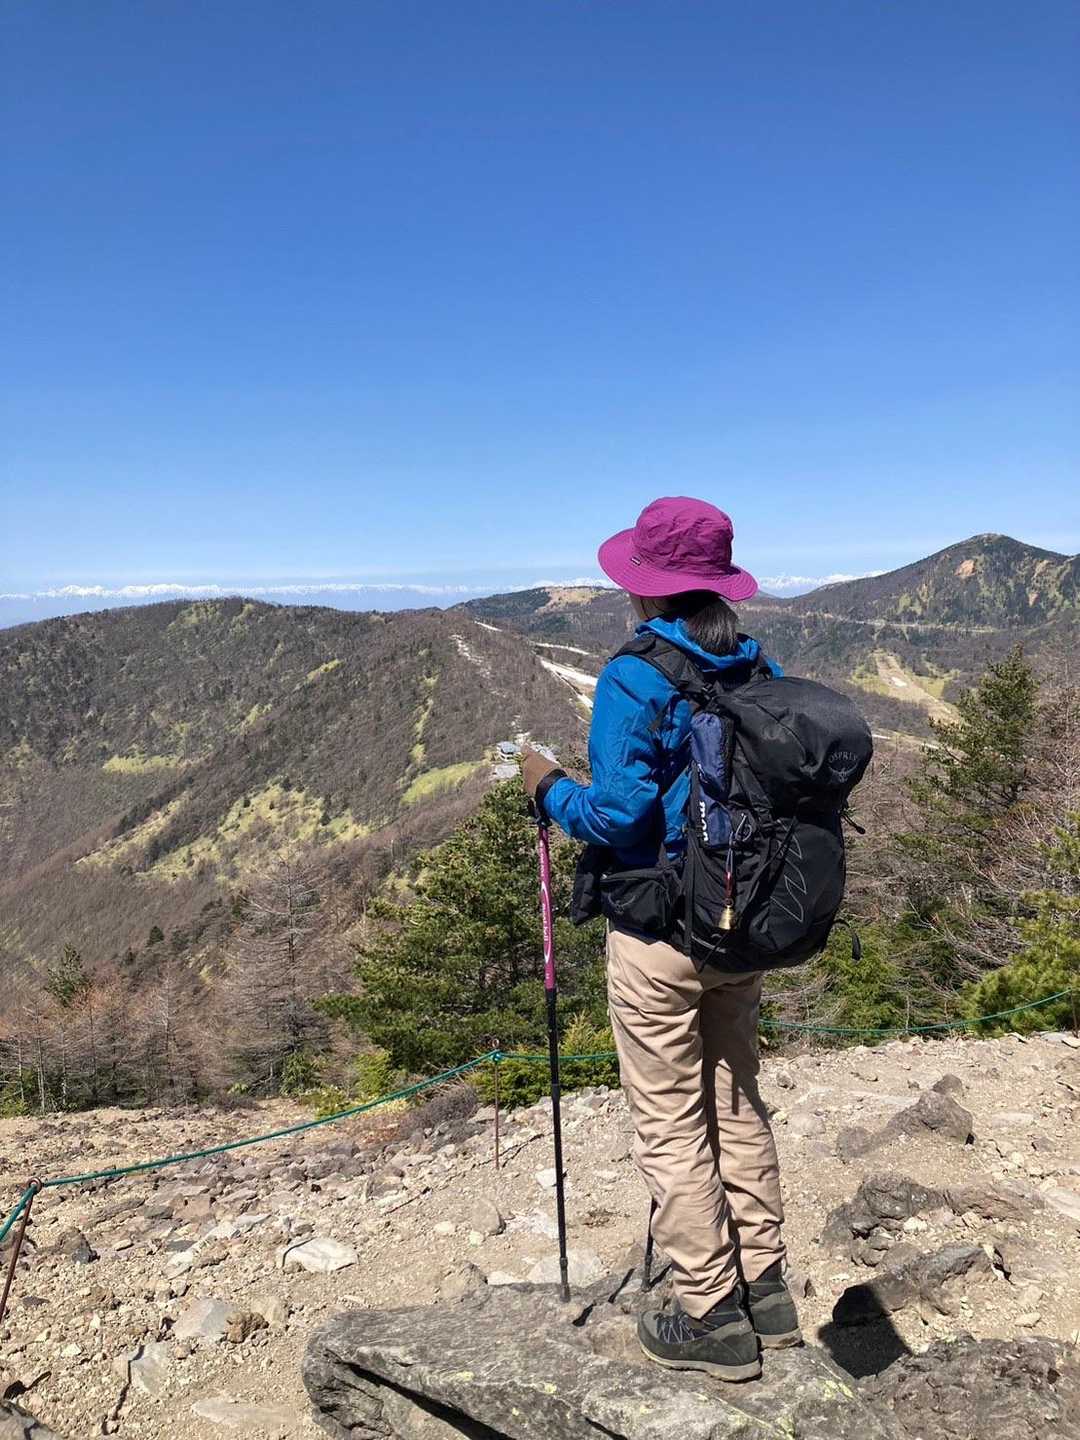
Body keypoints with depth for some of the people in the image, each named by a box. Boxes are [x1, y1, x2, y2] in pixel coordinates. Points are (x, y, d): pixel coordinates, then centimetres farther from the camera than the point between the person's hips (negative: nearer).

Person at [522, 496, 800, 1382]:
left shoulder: (633, 681, -18)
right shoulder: (761, 671, 1)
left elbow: (617, 815, -20)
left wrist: (550, 787, -3)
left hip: (658, 935, -6)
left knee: (672, 1127, 9)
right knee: (738, 1105, 21)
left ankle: (713, 1319, 22)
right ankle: (766, 1291, 34)